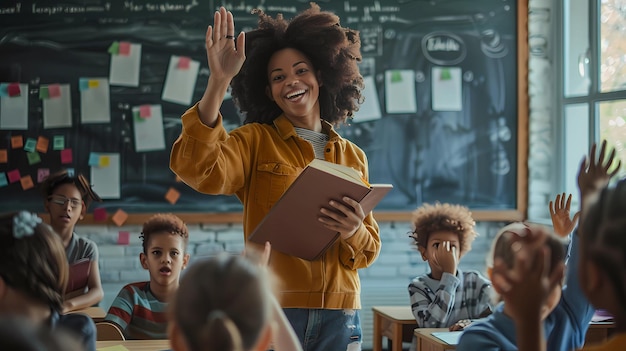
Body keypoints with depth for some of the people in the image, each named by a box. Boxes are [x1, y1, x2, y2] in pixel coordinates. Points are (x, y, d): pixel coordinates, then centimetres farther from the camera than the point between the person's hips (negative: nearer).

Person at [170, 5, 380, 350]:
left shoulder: (353, 157, 11)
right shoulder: (256, 141, 1)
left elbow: (369, 250, 10)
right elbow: (198, 170, -20)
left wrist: (354, 233, -13)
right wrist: (218, 82, -27)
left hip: (339, 316, 3)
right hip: (272, 309, -3)